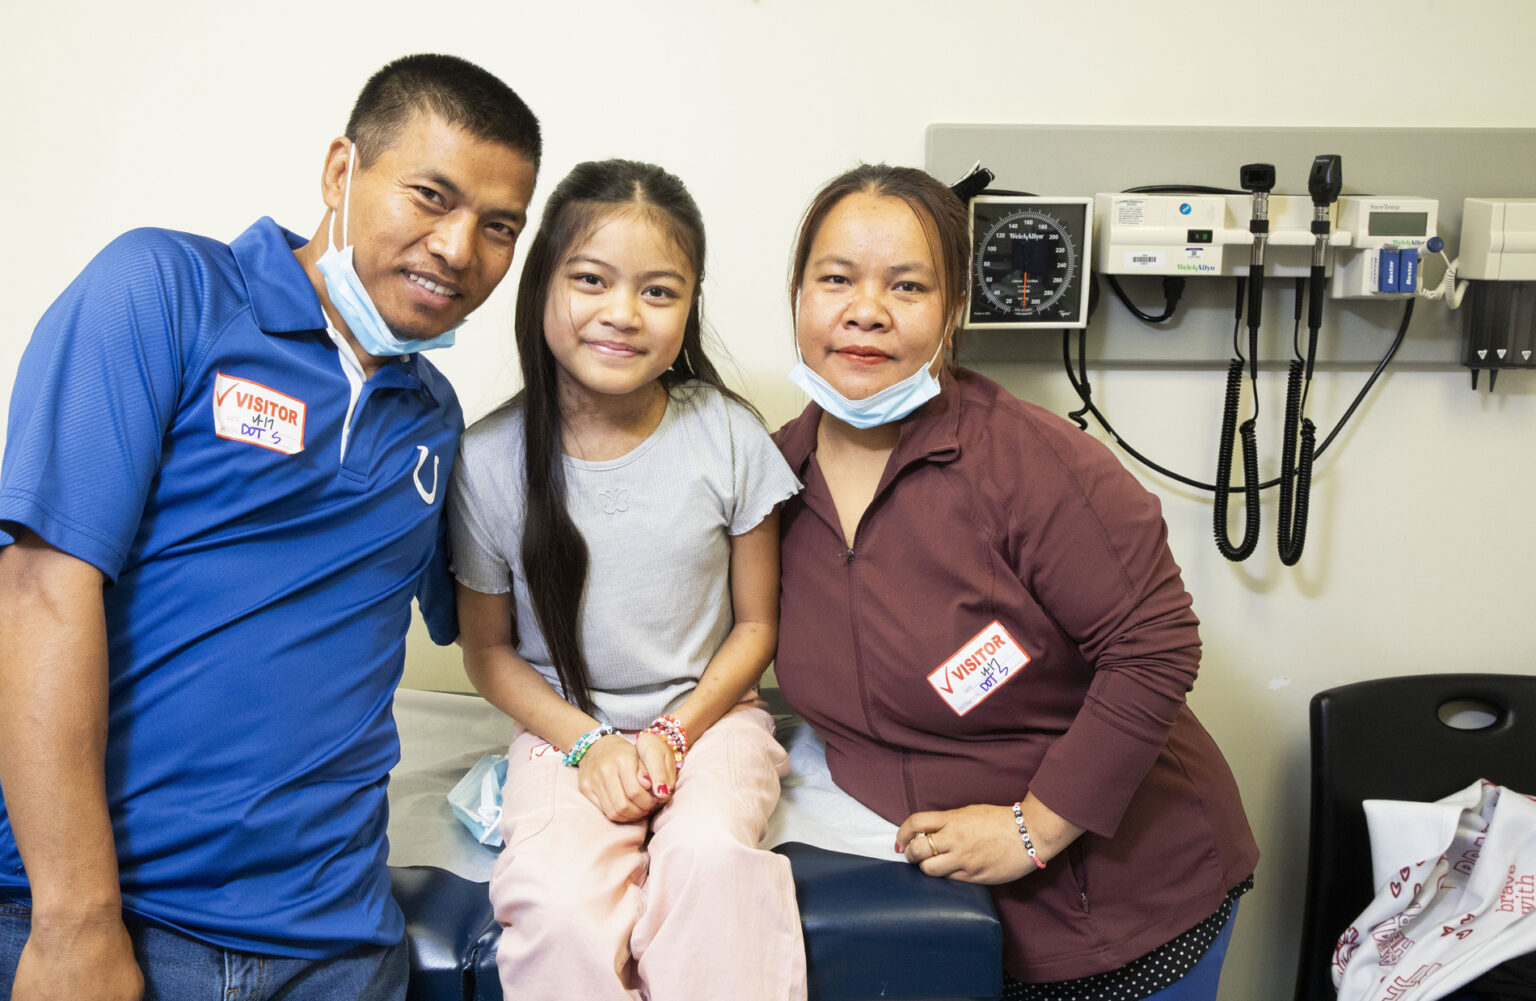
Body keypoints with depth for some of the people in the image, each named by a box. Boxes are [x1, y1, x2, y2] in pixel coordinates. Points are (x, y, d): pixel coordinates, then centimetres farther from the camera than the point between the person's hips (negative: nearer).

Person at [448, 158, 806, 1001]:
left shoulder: (726, 436, -8)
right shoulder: (489, 459, -9)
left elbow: (756, 625, 2)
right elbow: (488, 651, 3)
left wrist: (675, 735, -11)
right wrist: (589, 744, -11)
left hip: (708, 715, 0)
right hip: (564, 730, 0)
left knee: (709, 858, -31)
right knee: (559, 905, -28)